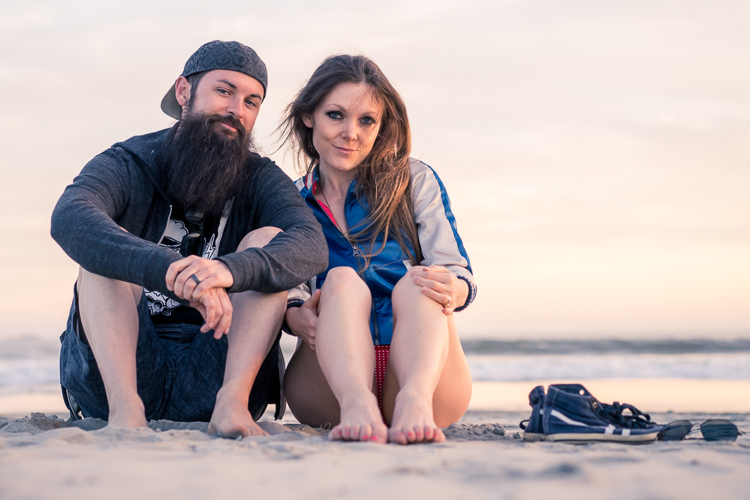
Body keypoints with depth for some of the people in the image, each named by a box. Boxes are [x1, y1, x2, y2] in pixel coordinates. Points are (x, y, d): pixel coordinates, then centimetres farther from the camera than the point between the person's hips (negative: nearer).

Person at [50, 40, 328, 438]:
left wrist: (230, 270, -39)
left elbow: (311, 247, -17)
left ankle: (232, 402, -30)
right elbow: (69, 219, -25)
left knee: (269, 240, -12)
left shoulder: (260, 180, 6)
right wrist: (169, 271, -44)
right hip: (114, 372, -1)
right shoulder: (128, 165, -1)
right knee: (105, 248, -18)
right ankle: (124, 406, -37)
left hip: (213, 376, 1)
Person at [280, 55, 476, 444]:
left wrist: (451, 288, -23)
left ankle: (415, 402, -56)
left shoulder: (416, 182, 14)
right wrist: (296, 316, -22)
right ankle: (356, 405, -55)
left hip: (428, 372, 0)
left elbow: (458, 273, 3)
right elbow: (287, 290, 5)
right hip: (328, 390, 0)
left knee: (417, 283, -27)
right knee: (342, 281, -27)